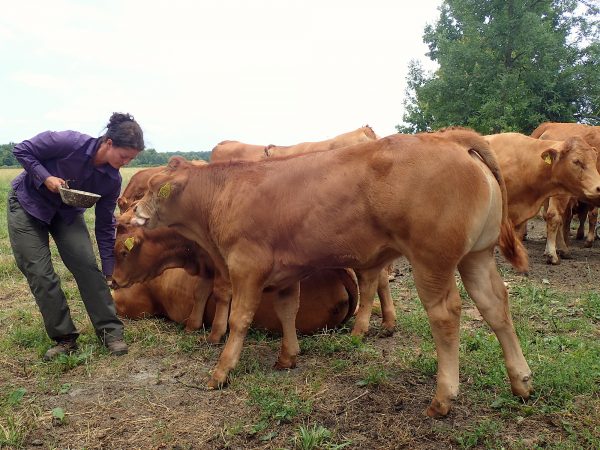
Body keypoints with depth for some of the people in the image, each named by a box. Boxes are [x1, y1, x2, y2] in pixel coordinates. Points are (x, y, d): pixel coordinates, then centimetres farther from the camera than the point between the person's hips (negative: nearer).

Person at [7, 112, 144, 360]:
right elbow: (21, 150, -16)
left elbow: (105, 225, -8)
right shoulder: (70, 142, -29)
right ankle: (64, 338, 4)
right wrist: (46, 177, -30)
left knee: (87, 266, -13)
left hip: (67, 212, 3)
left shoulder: (112, 180, -16)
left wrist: (109, 269, -6)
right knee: (40, 274, -7)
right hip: (27, 204, -3)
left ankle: (110, 331, -4)